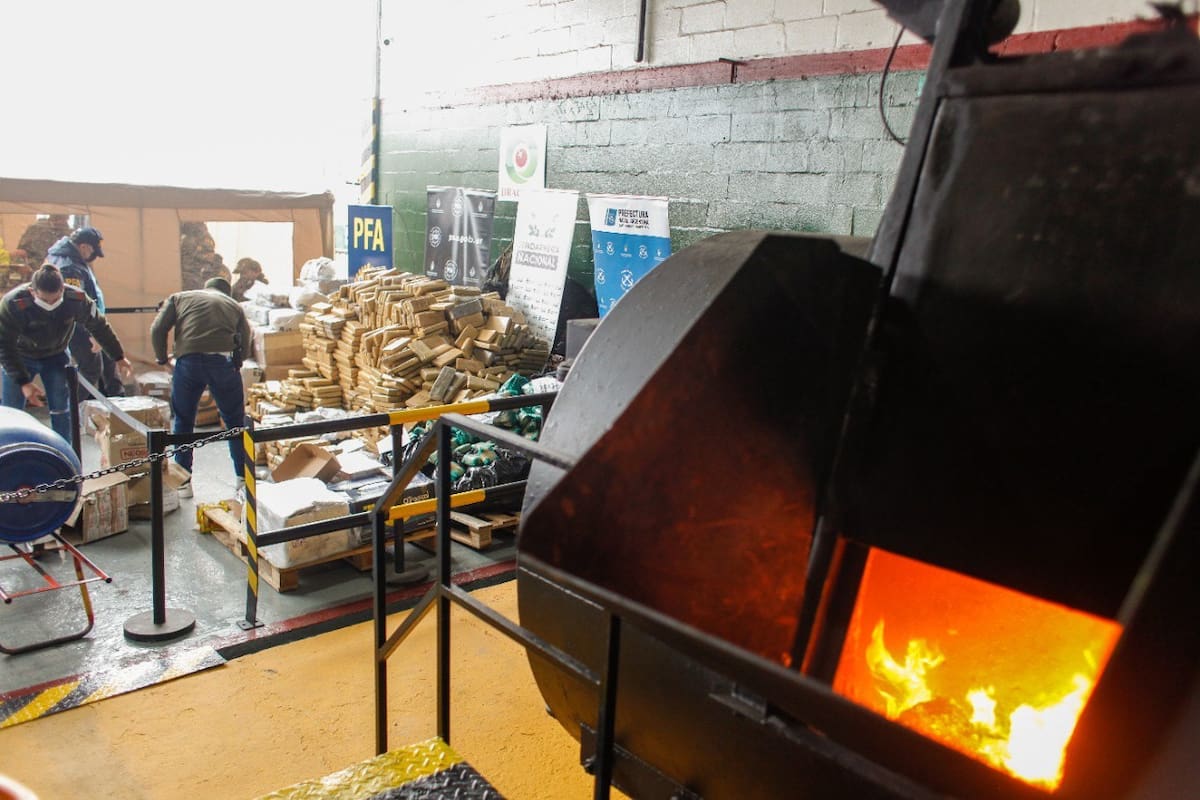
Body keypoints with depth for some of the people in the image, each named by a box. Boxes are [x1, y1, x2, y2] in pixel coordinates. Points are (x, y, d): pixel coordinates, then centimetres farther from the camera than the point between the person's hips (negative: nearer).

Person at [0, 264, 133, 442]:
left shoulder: (77, 299, -25)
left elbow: (99, 326, -7)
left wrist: (119, 357, 0)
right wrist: (23, 382, -29)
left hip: (56, 356, 2)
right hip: (20, 358, -2)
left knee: (61, 410, 0)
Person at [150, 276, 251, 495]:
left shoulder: (179, 298, 23)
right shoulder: (234, 305, 25)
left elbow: (157, 329, 9)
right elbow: (245, 342, 15)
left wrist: (162, 359, 21)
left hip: (188, 361, 0)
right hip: (224, 361, 0)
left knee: (183, 422, 17)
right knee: (235, 421, 16)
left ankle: (183, 482, 19)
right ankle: (243, 477, 21)